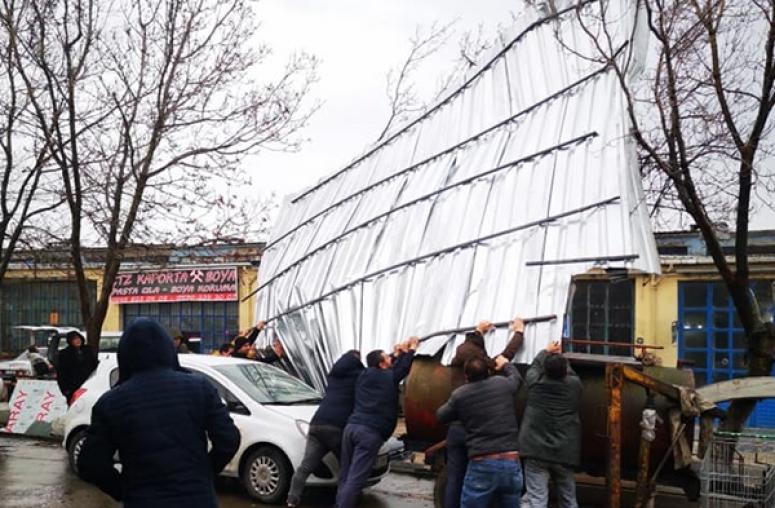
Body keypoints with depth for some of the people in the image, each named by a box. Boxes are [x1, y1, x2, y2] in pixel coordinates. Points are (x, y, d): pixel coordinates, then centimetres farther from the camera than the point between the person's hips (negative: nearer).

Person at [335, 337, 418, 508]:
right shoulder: (389, 378, 3)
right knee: (355, 479, -9)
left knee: (345, 476, 11)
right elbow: (404, 368, 19)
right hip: (370, 432, -7)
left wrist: (402, 352, 38)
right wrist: (411, 348, 33)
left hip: (351, 426, 7)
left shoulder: (364, 376, 20)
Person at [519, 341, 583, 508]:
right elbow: (569, 372, 23)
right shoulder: (575, 385, 0)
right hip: (565, 453, 2)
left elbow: (535, 366, 21)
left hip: (536, 451, -2)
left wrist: (546, 352, 36)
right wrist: (560, 355, 38)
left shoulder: (535, 383, -1)